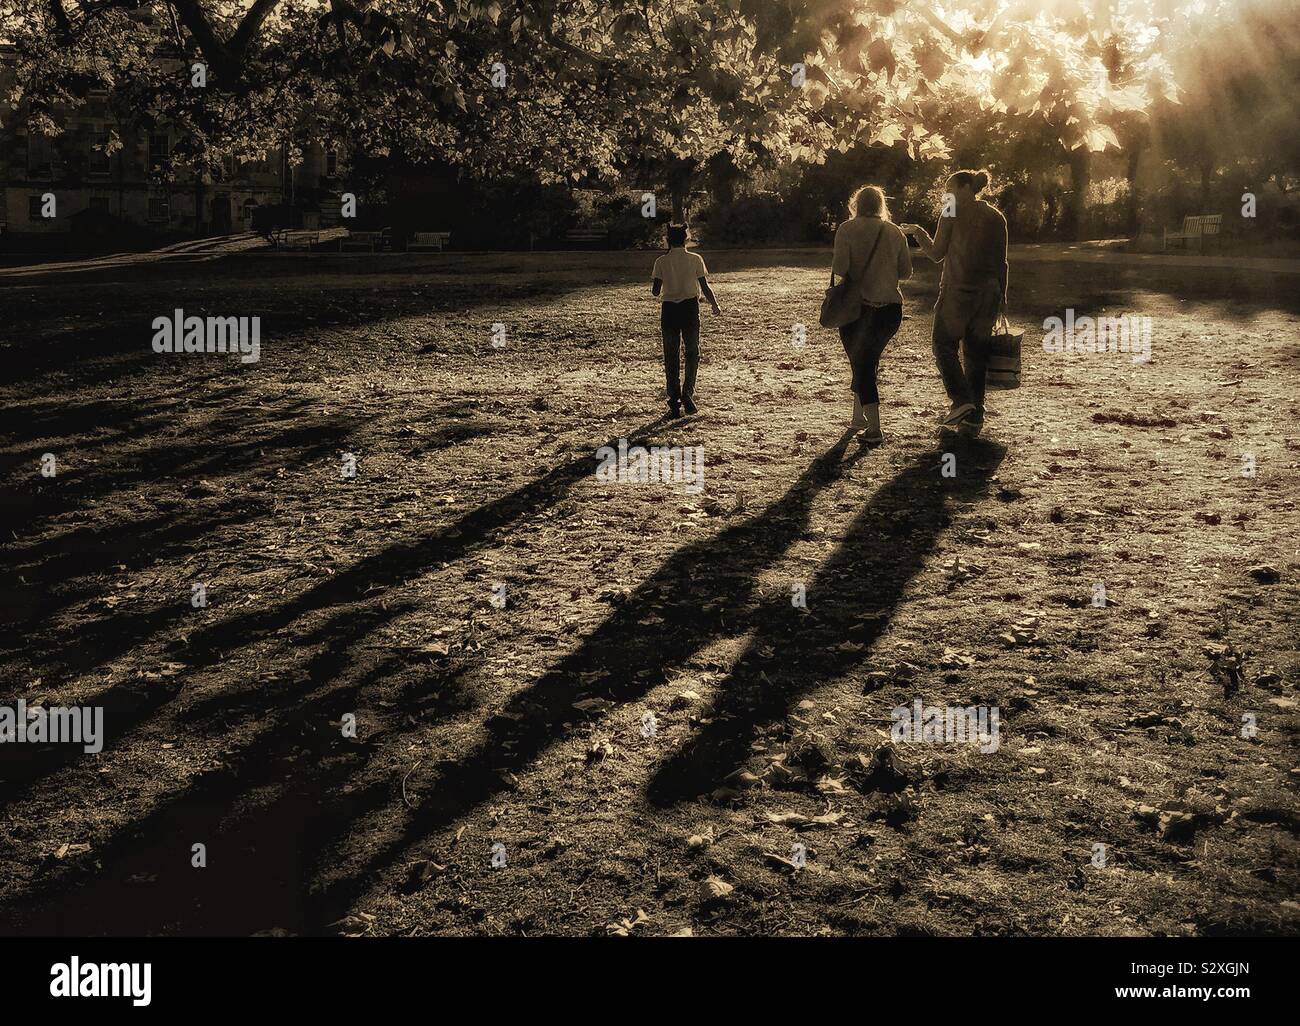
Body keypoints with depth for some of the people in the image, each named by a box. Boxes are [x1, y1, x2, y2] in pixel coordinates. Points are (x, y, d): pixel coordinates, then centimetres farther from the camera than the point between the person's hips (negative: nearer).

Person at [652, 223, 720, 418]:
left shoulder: (662, 261, -2)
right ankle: (688, 392, -4)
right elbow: (705, 287, -2)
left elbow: (656, 290, -5)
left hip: (669, 309, 1)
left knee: (671, 356, 7)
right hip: (690, 307, 0)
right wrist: (715, 306, 12)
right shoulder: (695, 259, -2)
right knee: (692, 352, 13)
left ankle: (674, 402, 5)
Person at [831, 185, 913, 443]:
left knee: (861, 363, 5)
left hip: (859, 306, -3)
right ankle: (859, 415, 33)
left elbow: (839, 267, -17)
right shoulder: (895, 232, 5)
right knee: (868, 360, 22)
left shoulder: (847, 230, -6)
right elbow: (906, 272, 6)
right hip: (891, 307, 4)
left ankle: (874, 427, -5)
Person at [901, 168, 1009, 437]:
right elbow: (1001, 262, 10)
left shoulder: (953, 213, -4)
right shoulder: (996, 217, 10)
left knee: (945, 345, 6)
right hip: (988, 291, 5)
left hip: (957, 290, -5)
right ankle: (974, 417, 8)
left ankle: (961, 400, -12)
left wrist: (918, 232, 14)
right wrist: (1001, 297, 15)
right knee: (978, 351, 8)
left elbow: (937, 254, -2)